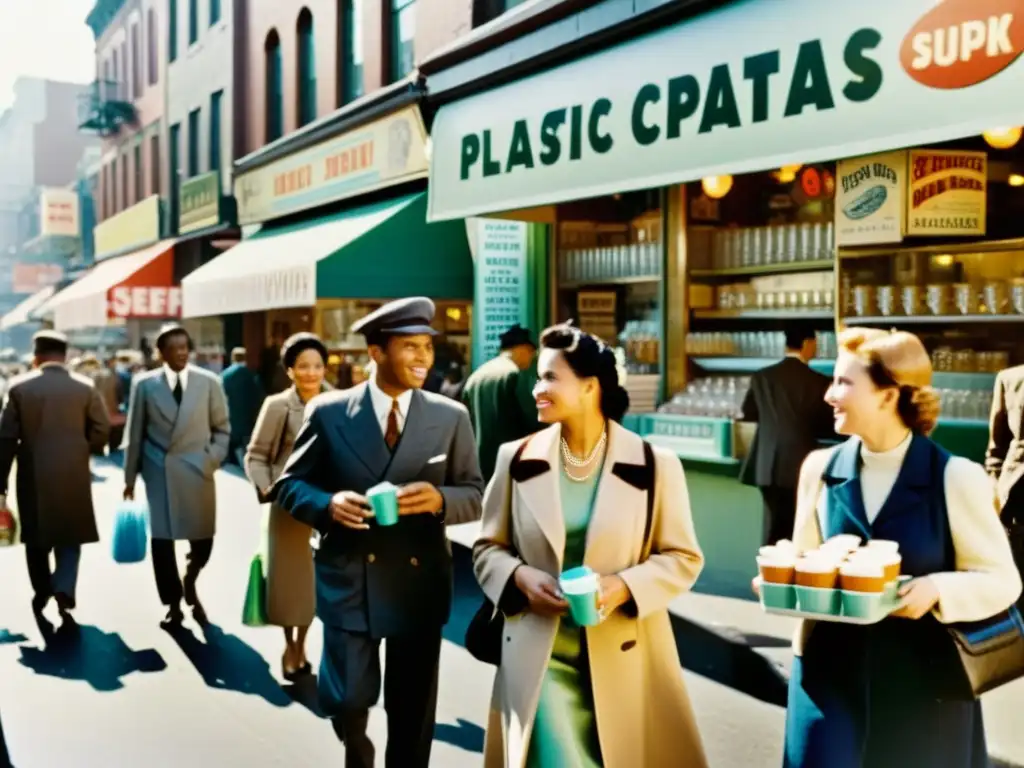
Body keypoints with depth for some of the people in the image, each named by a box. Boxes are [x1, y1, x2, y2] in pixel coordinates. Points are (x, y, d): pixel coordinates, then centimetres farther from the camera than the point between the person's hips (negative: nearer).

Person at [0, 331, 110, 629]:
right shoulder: (85, 387, -3)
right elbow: (102, 430, -4)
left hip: (34, 475, 0)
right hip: (73, 474, 0)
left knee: (36, 539, 15)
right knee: (69, 536, 11)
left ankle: (43, 593, 23)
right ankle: (64, 589, -9)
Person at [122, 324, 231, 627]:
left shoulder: (209, 382, 1)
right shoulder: (144, 384, 1)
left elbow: (222, 428, 7)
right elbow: (135, 433, 5)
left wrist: (212, 460, -5)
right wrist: (130, 476, 6)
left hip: (196, 472, 0)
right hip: (159, 472, 0)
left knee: (203, 540, 4)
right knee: (162, 540, 3)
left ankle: (189, 585, 35)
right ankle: (173, 603, 21)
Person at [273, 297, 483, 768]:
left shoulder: (451, 417, -1)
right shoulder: (328, 412, -4)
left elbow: (475, 496, 2)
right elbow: (289, 483, 3)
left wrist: (440, 499, -21)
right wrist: (328, 503, -19)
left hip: (419, 584, 1)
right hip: (349, 580, -1)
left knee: (412, 713, 11)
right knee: (347, 699, -2)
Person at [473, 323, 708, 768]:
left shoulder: (654, 466, -5)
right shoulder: (517, 459, 0)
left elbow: (683, 558, -1)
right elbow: (488, 548, 8)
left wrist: (623, 586, -17)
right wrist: (519, 577, -13)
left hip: (622, 657, 0)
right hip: (539, 657, 1)